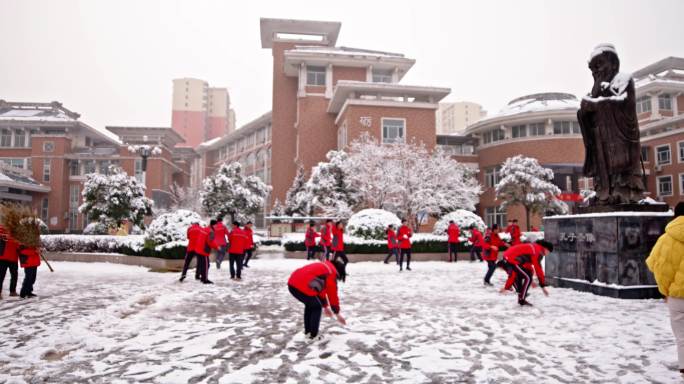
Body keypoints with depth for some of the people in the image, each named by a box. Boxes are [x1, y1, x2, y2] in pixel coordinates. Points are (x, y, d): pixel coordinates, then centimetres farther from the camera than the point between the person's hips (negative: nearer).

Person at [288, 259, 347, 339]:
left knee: (309, 304, 28)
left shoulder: (323, 266, 30)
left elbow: (321, 289, 39)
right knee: (317, 307, 13)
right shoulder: (331, 273, 5)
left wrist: (325, 306, 46)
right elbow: (333, 295, 10)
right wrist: (337, 314, 21)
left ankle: (307, 332, 35)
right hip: (303, 287, -9)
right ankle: (313, 335, 16)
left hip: (292, 283, 9)